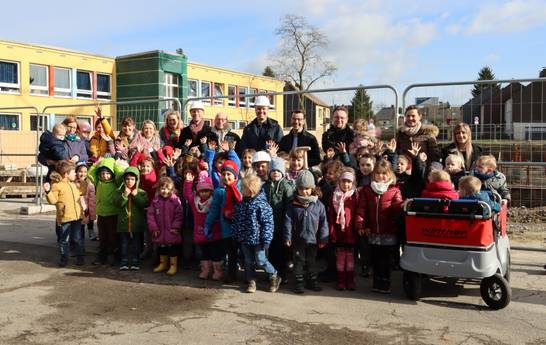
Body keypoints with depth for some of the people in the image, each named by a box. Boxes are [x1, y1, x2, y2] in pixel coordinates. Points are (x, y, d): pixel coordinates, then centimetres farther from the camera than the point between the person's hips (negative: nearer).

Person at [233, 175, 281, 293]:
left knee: (260, 260, -1)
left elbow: (267, 223, -16)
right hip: (244, 239, 6)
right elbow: (236, 221, 14)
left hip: (257, 239, -6)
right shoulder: (241, 204, 5)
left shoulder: (262, 204, -16)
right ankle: (251, 282, 25)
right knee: (248, 261, 12)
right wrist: (236, 236, 13)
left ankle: (274, 277, 21)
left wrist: (266, 239, -17)